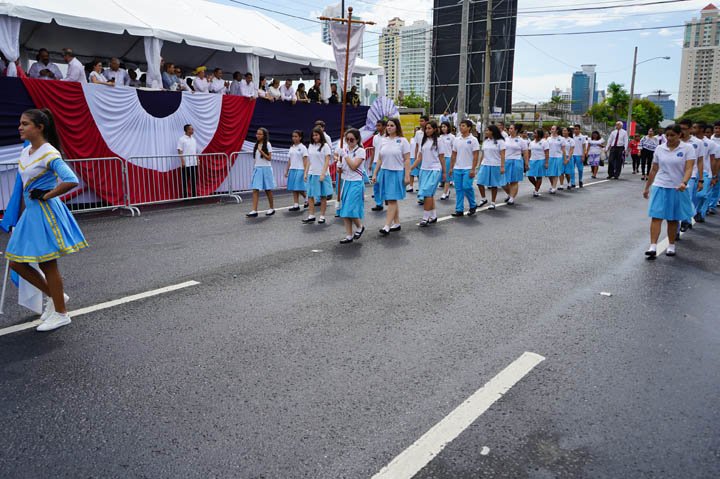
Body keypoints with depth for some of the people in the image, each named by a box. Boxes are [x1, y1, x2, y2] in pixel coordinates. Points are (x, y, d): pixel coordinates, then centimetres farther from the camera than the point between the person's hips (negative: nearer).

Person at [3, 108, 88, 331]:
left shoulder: (49, 154, -16)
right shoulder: (25, 152, 10)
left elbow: (71, 181, -29)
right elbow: (23, 188, 18)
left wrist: (46, 196, -19)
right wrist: (20, 216, 18)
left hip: (46, 213, -9)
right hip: (30, 213, 9)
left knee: (47, 264, 1)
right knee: (16, 262, 10)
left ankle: (60, 313, 16)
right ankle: (55, 296, 27)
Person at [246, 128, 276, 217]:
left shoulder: (267, 144, -5)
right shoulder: (256, 145, 12)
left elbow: (269, 158, -10)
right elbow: (256, 158, 17)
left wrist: (261, 151, -20)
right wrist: (255, 168, 13)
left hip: (266, 169, -5)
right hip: (257, 169, 5)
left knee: (268, 189, 5)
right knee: (255, 190, -6)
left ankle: (272, 208, 19)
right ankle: (254, 211, -10)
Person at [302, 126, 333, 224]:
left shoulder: (325, 146, -4)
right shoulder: (311, 146, 11)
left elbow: (327, 161, -9)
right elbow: (309, 161, 14)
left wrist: (323, 174, -17)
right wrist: (306, 173, 8)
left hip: (321, 174, -5)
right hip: (312, 174, 5)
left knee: (323, 196, 3)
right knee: (310, 195, 2)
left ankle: (322, 216, 10)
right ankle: (311, 216, 8)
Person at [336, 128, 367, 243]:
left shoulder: (360, 151, -9)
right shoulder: (345, 149, 9)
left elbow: (353, 166, -20)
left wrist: (345, 155, -16)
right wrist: (339, 167, -2)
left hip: (356, 182, -7)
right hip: (346, 181, 7)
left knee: (351, 208, -13)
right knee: (344, 210, 5)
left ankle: (359, 226, 16)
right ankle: (349, 235, 13)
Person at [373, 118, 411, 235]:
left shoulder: (402, 141, -4)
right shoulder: (384, 141, 10)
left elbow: (407, 160, -7)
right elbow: (379, 160, 13)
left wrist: (407, 176, -13)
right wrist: (375, 174, 9)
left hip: (397, 173, -5)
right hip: (385, 172, 6)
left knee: (392, 200, -9)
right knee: (392, 200, 10)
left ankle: (387, 226, -11)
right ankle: (396, 223, 20)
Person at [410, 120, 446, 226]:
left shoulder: (438, 141, -2)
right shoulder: (423, 140, 11)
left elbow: (441, 157, 0)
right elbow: (419, 157, 11)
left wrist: (444, 172, 1)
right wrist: (410, 168, 3)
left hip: (434, 170, -5)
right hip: (424, 170, 5)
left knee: (427, 193, -13)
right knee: (429, 194, 10)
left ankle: (425, 217, -8)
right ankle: (433, 216, 20)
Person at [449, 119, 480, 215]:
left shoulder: (473, 140, -6)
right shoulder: (456, 140, 9)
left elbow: (475, 156, -9)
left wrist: (473, 169, -15)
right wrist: (451, 168, 10)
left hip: (468, 169, -5)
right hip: (457, 169, 5)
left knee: (467, 187, -12)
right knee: (458, 189, 5)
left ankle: (473, 206, 11)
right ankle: (459, 210, 11)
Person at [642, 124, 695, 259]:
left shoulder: (687, 148, -4)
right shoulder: (659, 149, 5)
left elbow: (689, 168, -12)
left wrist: (684, 183, -30)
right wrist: (647, 187, 15)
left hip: (677, 189, -2)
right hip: (660, 187, 2)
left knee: (673, 219, 8)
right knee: (656, 217, -8)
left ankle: (671, 246, 22)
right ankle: (653, 247, -12)